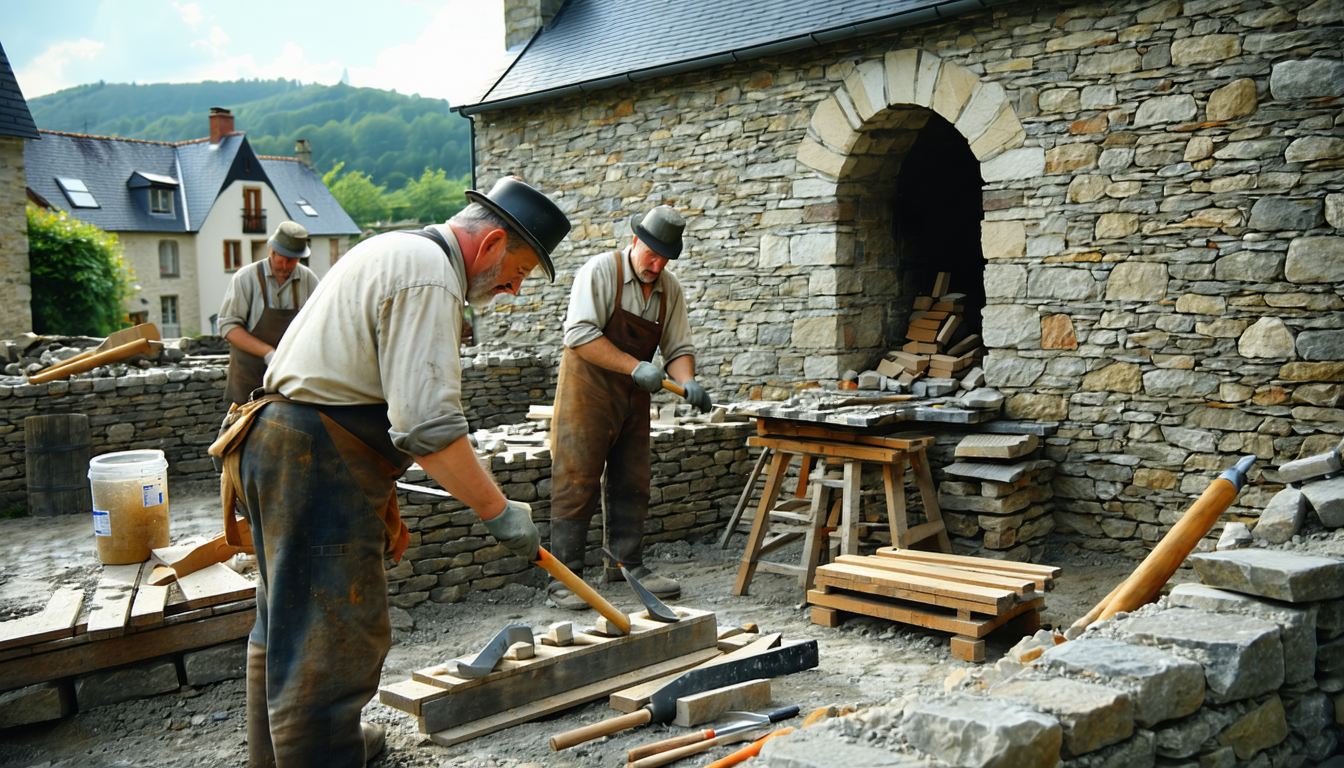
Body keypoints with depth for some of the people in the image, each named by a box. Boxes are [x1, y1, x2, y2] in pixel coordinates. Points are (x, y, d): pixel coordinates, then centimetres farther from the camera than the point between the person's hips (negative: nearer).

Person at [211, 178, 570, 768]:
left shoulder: (398, 253, 19)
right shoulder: (428, 278, -17)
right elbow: (428, 424, -25)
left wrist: (383, 502, 25)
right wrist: (498, 511, -16)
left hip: (284, 447, 11)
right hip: (317, 468, -11)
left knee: (288, 620, 24)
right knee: (332, 642, -7)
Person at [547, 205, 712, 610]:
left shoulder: (669, 288, 6)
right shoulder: (601, 271, -12)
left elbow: (679, 347, 8)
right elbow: (579, 335, -21)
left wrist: (687, 382, -14)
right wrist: (635, 366, -25)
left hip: (633, 397, 6)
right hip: (587, 392, -6)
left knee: (632, 485, 10)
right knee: (576, 482, -6)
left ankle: (631, 566, 21)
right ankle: (563, 577, -1)